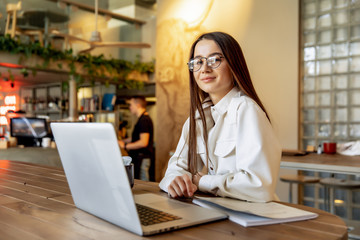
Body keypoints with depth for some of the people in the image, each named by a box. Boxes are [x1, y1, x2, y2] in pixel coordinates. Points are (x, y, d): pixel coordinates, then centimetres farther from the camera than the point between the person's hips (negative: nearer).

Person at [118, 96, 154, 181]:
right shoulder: (143, 119, 17)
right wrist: (121, 141, 18)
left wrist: (125, 146, -17)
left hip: (142, 159, -10)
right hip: (138, 157, 10)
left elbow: (143, 142, -24)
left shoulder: (144, 120, -17)